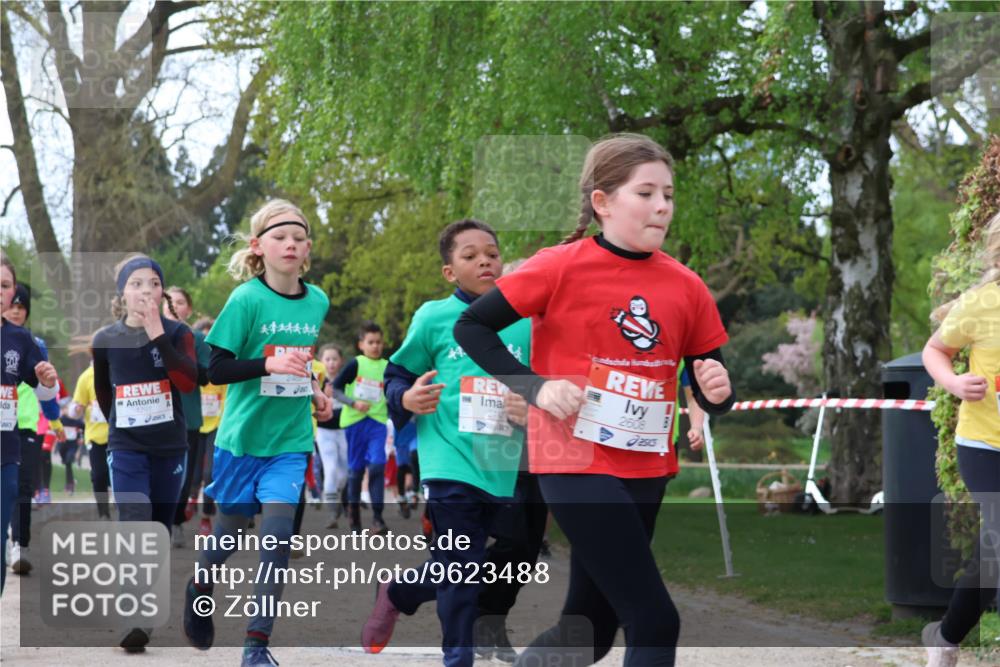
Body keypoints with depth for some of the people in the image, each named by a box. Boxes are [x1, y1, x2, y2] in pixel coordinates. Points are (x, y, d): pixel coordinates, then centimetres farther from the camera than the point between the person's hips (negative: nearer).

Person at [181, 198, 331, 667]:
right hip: (243, 435, -2)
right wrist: (269, 366, -29)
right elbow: (217, 369, -17)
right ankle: (199, 588, 46)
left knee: (277, 536, -11)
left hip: (290, 440, 2)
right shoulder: (246, 299, -14)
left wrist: (311, 389, 7)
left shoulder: (317, 302, 1)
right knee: (230, 532, 14)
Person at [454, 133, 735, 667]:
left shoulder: (687, 287, 3)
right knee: (654, 622, -13)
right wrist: (534, 387, -14)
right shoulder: (562, 267, -9)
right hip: (577, 464, -6)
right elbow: (471, 327, -3)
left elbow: (709, 394, 10)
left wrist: (718, 393, -13)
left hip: (647, 471, 6)